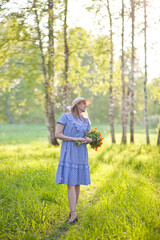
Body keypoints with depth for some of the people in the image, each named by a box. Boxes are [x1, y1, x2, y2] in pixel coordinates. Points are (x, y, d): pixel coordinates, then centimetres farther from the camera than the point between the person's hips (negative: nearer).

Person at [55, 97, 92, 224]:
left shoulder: (86, 121, 14)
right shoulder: (66, 117, -1)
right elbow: (58, 134, -5)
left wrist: (90, 140, -5)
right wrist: (74, 139, -14)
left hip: (81, 153, 5)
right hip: (68, 153, -5)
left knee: (77, 183, 5)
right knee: (70, 183, -10)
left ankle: (72, 211, 15)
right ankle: (74, 214, -13)